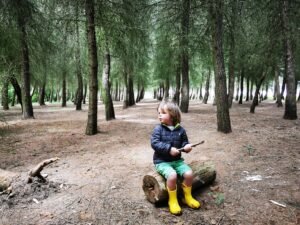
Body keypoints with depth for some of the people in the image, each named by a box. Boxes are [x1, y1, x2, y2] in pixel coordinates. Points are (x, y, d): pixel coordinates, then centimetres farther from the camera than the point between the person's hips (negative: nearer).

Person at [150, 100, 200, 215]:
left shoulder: (180, 130, 1)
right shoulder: (158, 129, -9)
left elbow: (184, 142, 10)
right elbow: (154, 143, -17)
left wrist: (187, 146, -15)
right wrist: (169, 149, -27)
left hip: (177, 160, 4)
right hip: (162, 161, -4)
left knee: (189, 173, -16)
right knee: (172, 175, -30)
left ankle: (188, 197, 13)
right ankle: (172, 200, -4)